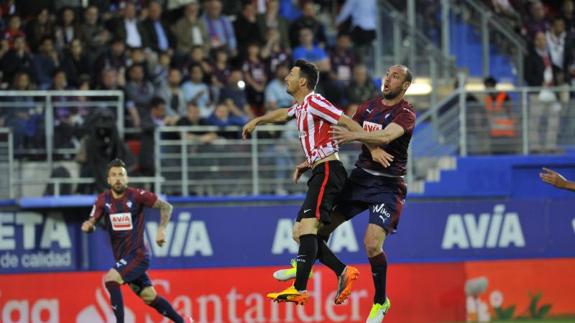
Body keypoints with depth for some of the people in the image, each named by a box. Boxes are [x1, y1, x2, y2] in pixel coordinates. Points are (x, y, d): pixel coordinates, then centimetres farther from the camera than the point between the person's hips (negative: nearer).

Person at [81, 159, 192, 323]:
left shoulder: (137, 196, -11)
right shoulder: (103, 200, 1)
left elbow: (166, 207, -9)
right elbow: (92, 222, -2)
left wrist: (161, 229, -23)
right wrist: (88, 225, -26)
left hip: (137, 255, -5)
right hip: (122, 257, 5)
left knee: (111, 280, -25)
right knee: (149, 297, 13)